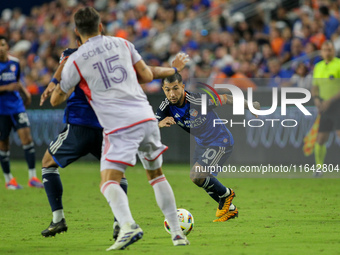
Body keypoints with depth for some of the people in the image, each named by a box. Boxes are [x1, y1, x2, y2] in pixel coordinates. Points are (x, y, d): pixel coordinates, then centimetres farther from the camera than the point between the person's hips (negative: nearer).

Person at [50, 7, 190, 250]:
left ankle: (128, 224, -35)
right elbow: (147, 76, 15)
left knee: (109, 182, -7)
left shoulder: (76, 60, 2)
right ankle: (177, 231, 16)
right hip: (146, 117, 4)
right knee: (156, 175, 20)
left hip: (119, 127, -4)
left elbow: (55, 100, 12)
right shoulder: (122, 44, 12)